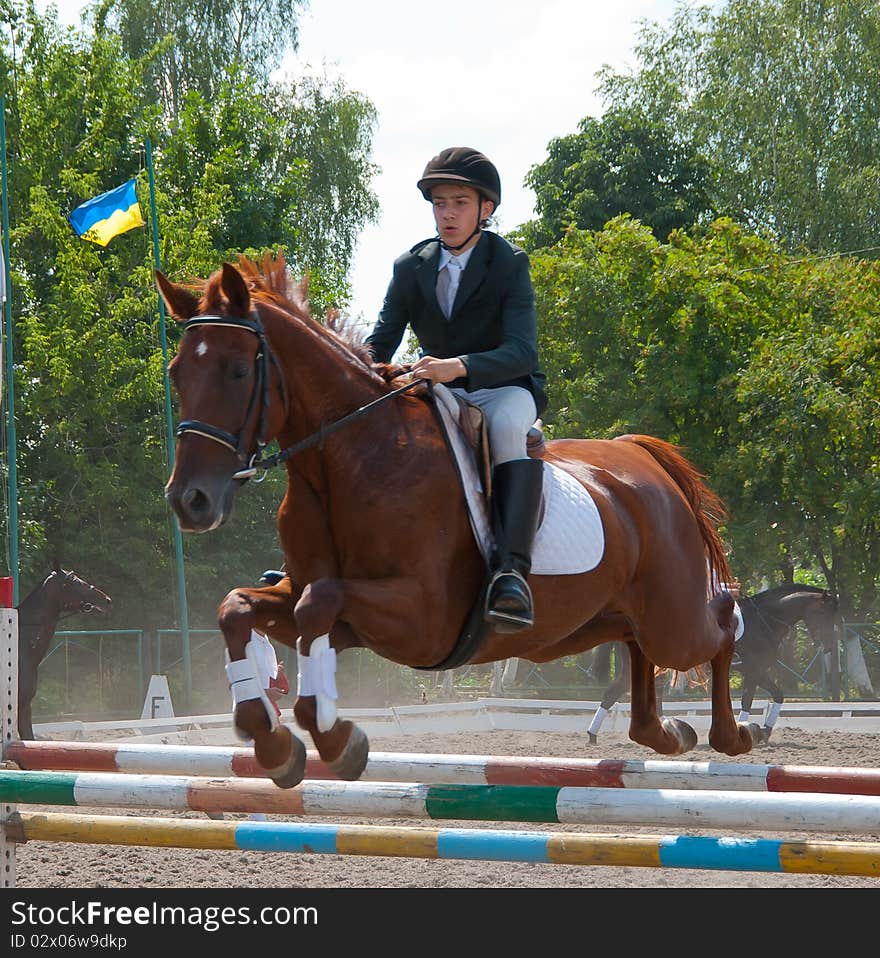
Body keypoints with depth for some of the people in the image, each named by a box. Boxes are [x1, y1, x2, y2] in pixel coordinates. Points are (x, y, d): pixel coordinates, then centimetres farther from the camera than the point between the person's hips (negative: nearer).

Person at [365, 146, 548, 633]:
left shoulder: (509, 264, -11)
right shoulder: (410, 267, 2)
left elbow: (522, 352, -24)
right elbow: (380, 343, 2)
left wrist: (460, 367, -43)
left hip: (504, 388, -5)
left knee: (507, 422, -39)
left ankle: (512, 570, -51)